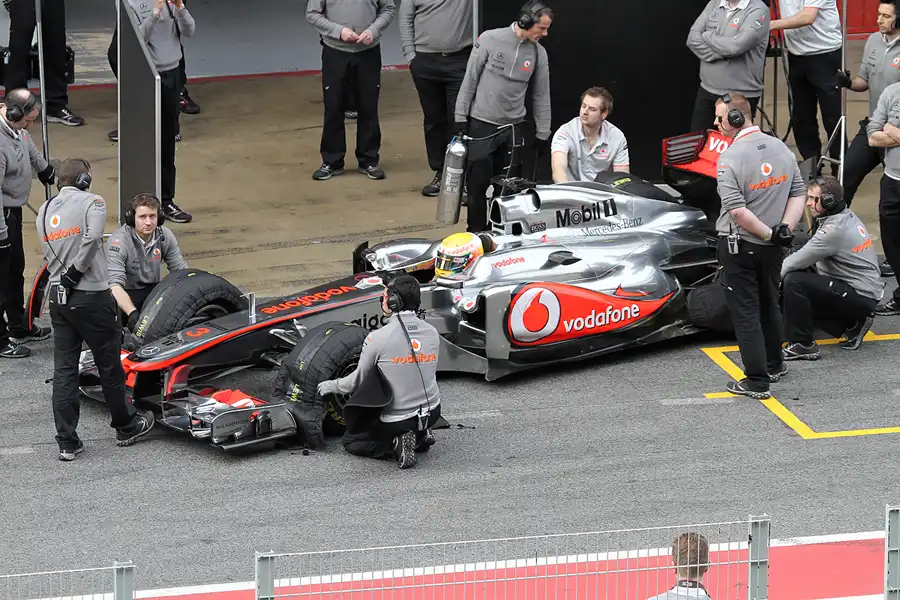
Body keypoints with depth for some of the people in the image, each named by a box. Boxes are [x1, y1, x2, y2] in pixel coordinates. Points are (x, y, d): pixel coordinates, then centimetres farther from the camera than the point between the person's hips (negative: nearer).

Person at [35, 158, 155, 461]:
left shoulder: (44, 212, 12)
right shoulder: (91, 202, -7)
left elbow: (48, 255, 7)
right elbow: (92, 238, -22)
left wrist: (62, 279, 6)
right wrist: (74, 273, -14)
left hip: (57, 297, 6)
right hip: (91, 295, -6)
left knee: (64, 369, 6)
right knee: (110, 365, 10)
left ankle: (67, 442, 6)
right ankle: (125, 426, 24)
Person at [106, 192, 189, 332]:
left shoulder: (165, 235, -4)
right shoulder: (118, 241, -22)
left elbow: (181, 271, 2)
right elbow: (114, 284, -31)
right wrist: (132, 313, -47)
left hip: (154, 289, 4)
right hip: (126, 293, -4)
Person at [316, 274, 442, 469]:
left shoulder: (378, 338, -19)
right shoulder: (432, 333, -3)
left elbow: (357, 381, -6)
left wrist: (330, 386, 15)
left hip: (398, 420, -6)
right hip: (433, 414, 6)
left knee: (350, 441, 19)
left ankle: (397, 445, -6)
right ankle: (421, 435, 13)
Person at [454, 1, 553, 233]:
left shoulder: (539, 53, 0)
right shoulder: (489, 40, -10)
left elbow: (541, 96, 8)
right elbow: (470, 80, -4)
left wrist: (542, 134, 10)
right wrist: (461, 118, -4)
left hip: (512, 127, 3)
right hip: (480, 124, -3)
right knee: (477, 183, 1)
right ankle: (476, 232, 12)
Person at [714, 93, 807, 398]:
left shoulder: (730, 158, -19)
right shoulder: (781, 148, 1)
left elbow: (737, 210, -25)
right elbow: (799, 193, 2)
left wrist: (769, 233, -16)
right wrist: (785, 229, -6)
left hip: (739, 245, -6)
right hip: (772, 247, 6)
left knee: (745, 312, 1)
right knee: (769, 305, 23)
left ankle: (757, 381, 1)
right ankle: (774, 365, 37)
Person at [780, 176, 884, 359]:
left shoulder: (835, 230, -23)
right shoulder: (848, 217, 7)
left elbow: (797, 261, -19)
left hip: (861, 299, -10)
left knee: (793, 282, -19)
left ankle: (803, 344, -12)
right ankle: (851, 324, 17)